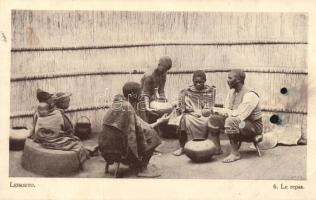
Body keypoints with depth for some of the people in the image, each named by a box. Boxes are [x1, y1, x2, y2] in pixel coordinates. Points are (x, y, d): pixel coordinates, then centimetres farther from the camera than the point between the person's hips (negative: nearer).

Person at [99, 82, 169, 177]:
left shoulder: (117, 103, 8)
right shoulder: (127, 108, -18)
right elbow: (142, 129, -14)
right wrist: (160, 121, 1)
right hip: (116, 149, -9)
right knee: (151, 136, -6)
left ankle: (135, 164, 21)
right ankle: (142, 169, 1)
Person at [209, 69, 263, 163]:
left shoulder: (250, 95, -24)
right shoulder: (232, 92, 4)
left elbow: (239, 116, -31)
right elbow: (226, 110, 7)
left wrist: (227, 112, -14)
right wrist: (224, 112, -17)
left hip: (253, 126, -9)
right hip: (237, 123, 9)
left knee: (231, 121, -36)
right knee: (213, 119, -3)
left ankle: (235, 153, -26)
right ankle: (217, 148, 1)